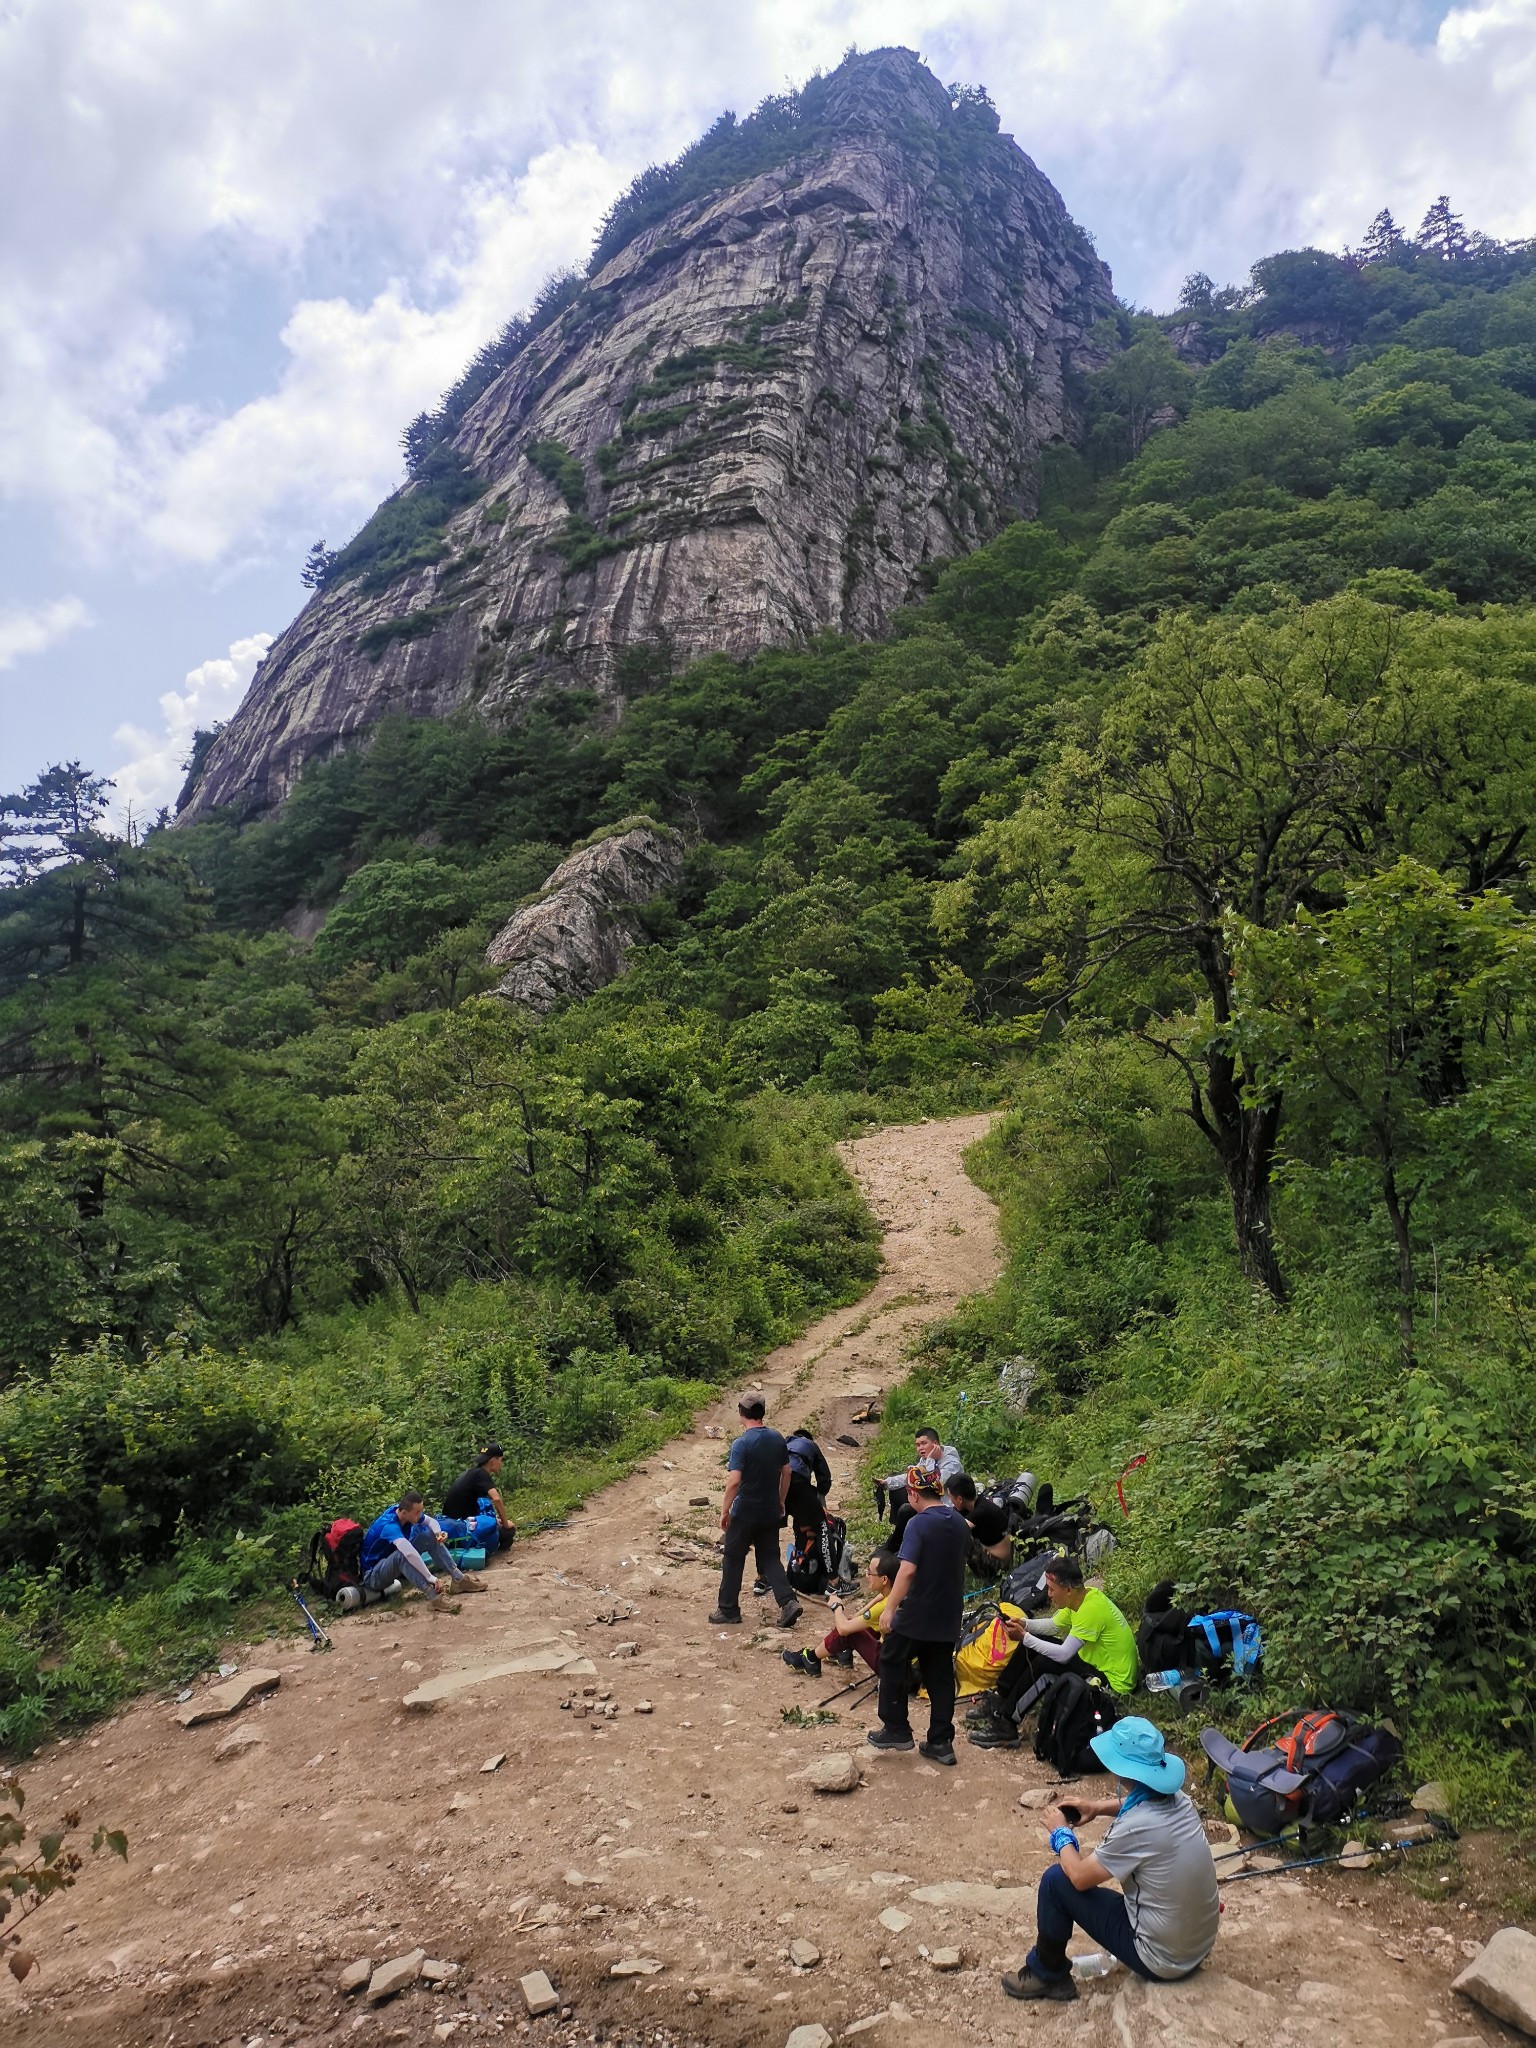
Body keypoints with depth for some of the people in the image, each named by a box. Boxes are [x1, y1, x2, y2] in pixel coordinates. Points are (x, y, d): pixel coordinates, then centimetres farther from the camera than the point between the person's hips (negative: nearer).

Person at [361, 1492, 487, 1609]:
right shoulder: (389, 1525, -34)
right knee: (403, 1555, -38)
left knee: (429, 1535, -5)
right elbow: (409, 1552, -49)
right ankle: (434, 1596, -43)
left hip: (391, 1564, 9)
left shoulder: (401, 1511, -10)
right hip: (373, 1575, -9)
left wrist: (438, 1533, -16)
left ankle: (458, 1579, -6)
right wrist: (431, 1578, -47)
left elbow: (430, 1521, 6)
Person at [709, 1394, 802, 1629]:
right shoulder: (777, 1439, 0)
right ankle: (788, 1601, -1)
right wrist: (780, 1502, 20)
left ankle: (728, 1609, 20)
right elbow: (786, 1472, 8)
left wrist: (725, 1512, -12)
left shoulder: (741, 1444, -19)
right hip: (770, 1512, 5)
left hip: (745, 1513, -5)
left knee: (733, 1559, 11)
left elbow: (734, 1481, -24)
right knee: (770, 1558, 14)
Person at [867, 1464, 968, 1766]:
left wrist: (889, 1608, -25)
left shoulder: (919, 1524, -18)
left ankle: (896, 1729, 15)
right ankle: (941, 1742, 14)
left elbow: (907, 1569, -26)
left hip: (918, 1613, -7)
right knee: (940, 1676, 13)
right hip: (948, 1615, 7)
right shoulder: (958, 1522, 6)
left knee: (892, 1664, 11)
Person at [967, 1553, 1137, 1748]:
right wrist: (1025, 1625, -6)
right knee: (1032, 1645, 4)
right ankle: (1000, 1701, 9)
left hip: (1112, 1681, -10)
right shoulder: (1079, 1597, -1)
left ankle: (1005, 1725, -14)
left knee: (1044, 1665, -24)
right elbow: (1052, 1625, 12)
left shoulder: (1091, 1608, -29)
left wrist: (1025, 1637, -22)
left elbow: (1063, 1655, -29)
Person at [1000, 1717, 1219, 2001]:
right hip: (1202, 1944, 8)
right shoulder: (1178, 1799, -7)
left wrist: (1061, 1834, 2)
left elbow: (1080, 1876, -16)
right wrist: (1101, 1807, 10)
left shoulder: (1134, 1828, -29)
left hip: (1163, 1961, -7)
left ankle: (1047, 1974, 15)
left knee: (1057, 1880, -4)